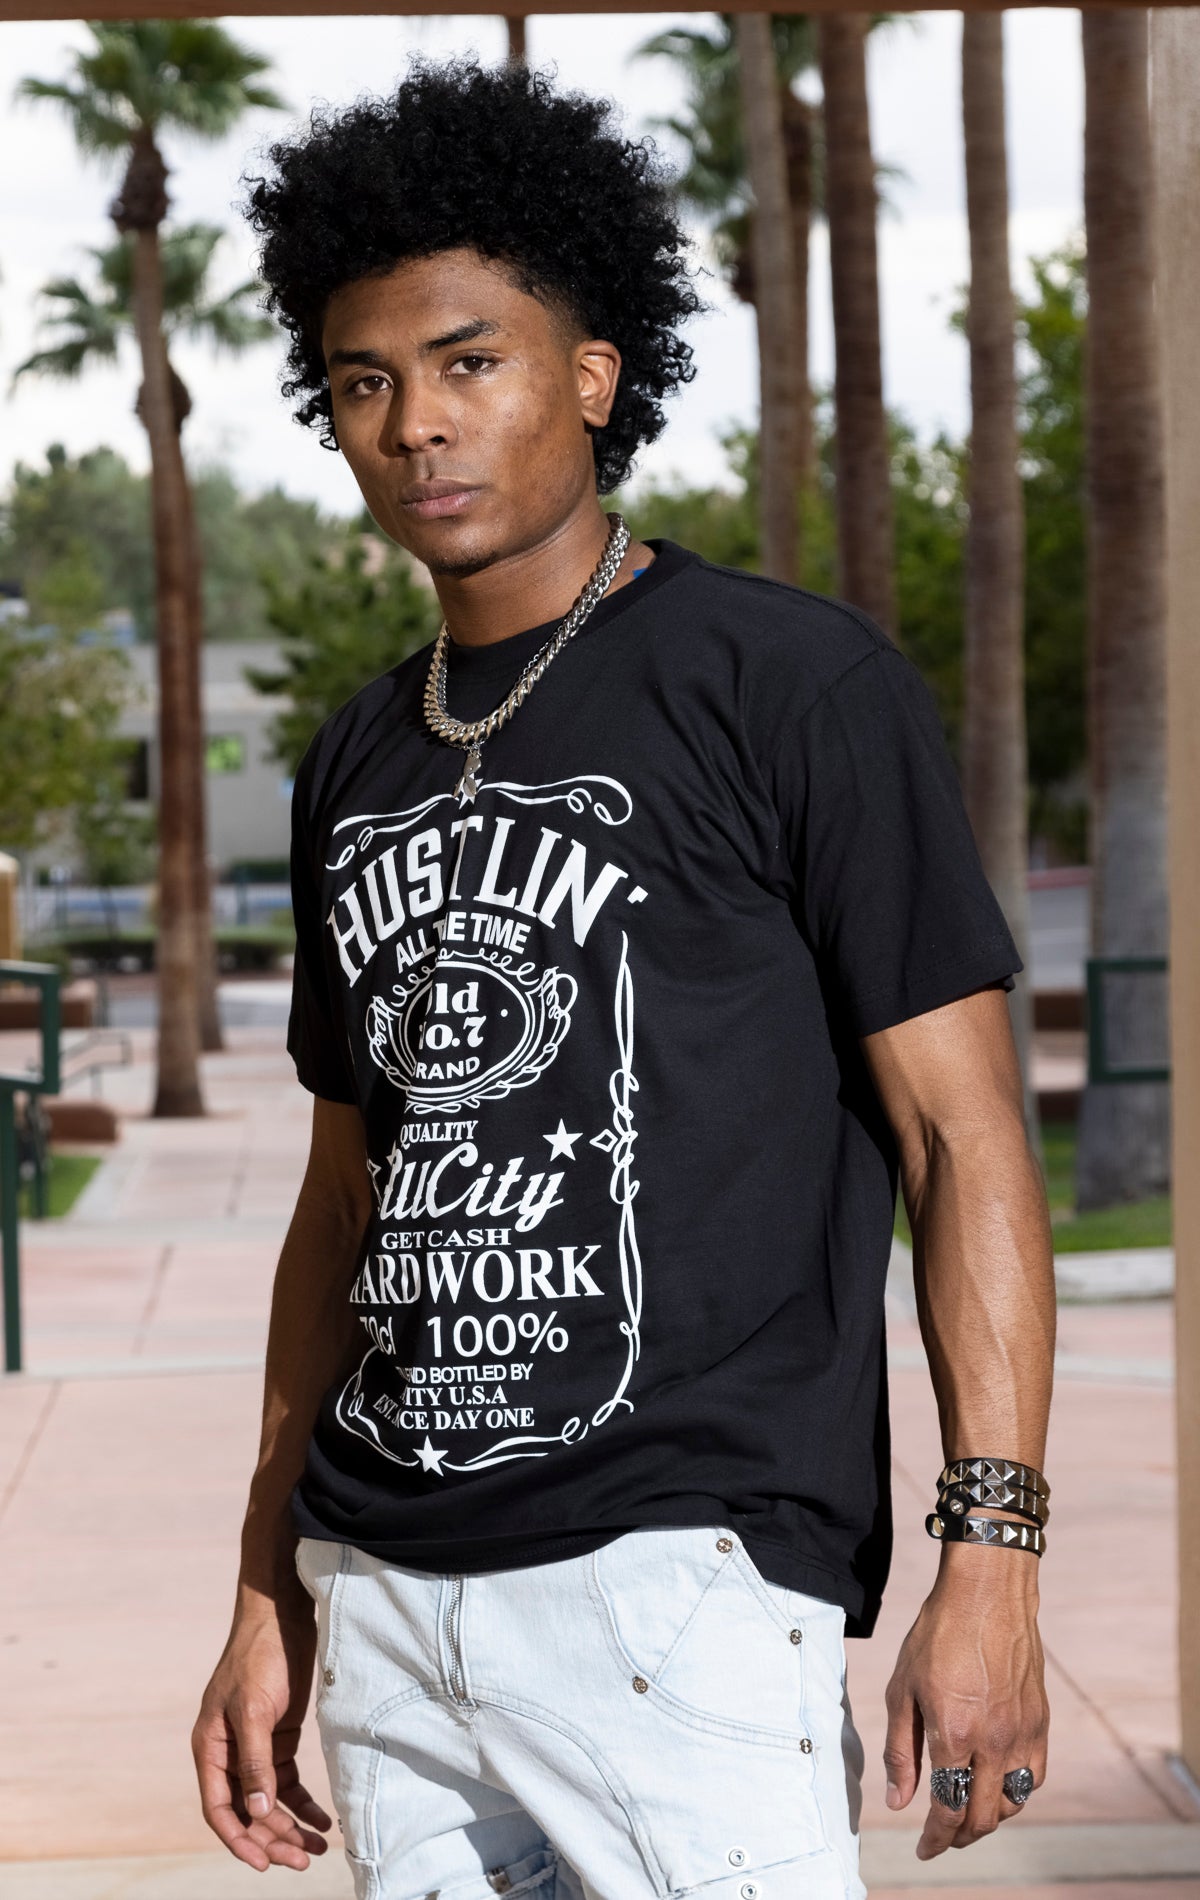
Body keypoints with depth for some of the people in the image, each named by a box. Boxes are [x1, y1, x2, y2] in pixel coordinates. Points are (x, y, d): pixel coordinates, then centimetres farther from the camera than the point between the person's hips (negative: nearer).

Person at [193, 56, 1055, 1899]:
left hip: (676, 1569, -6)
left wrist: (988, 1563, -15)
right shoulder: (356, 765, 15)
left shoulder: (797, 687, -4)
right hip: (379, 1589, 6)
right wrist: (271, 1601, 17)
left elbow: (964, 1136, -7)